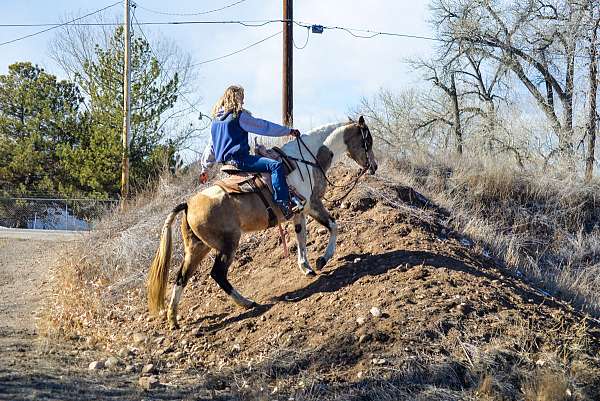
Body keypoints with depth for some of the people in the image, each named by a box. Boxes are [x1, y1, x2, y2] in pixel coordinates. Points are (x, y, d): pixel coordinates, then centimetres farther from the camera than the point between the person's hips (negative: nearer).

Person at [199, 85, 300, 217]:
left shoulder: (215, 120, 17)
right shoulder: (239, 116, -7)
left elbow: (211, 147, 23)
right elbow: (265, 127, -4)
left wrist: (205, 168, 33)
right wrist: (289, 131, 4)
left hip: (225, 160, 9)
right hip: (239, 159, -9)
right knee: (276, 165, -20)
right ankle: (282, 202, -32)